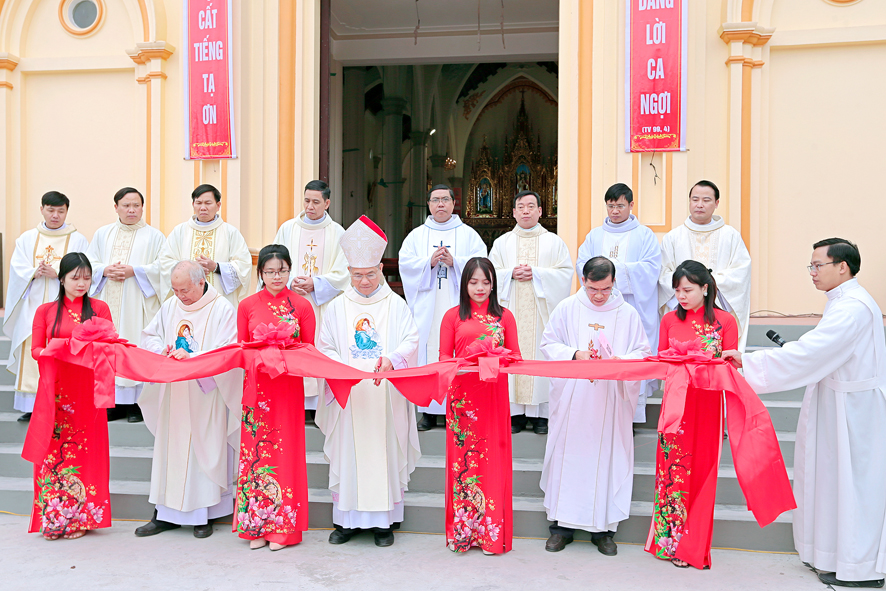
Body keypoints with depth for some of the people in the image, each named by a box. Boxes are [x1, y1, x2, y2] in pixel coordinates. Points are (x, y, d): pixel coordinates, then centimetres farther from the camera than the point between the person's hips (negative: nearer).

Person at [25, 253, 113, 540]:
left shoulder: (99, 308, 8)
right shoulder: (45, 311, 9)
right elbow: (35, 349, 3)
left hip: (87, 388, 0)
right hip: (55, 389, 0)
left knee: (84, 449, 0)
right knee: (54, 449, 0)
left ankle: (79, 517, 10)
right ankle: (53, 518, 12)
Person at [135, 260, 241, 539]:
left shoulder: (222, 309, -7)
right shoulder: (170, 306, 10)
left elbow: (228, 351, -14)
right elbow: (149, 335, 17)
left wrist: (192, 357, -24)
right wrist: (160, 350, -5)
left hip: (205, 395, -5)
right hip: (172, 394, 5)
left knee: (204, 450, 1)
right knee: (169, 448, 7)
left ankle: (204, 514, 12)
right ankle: (166, 513, 17)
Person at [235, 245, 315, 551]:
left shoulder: (302, 306, 3)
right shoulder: (247, 305, 7)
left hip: (289, 385, -1)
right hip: (256, 385, 1)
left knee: (286, 449, 1)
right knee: (255, 448, 3)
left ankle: (283, 526, 12)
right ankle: (256, 526, 15)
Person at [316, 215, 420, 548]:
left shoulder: (397, 305, 4)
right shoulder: (337, 307, 8)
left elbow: (411, 341, -5)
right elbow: (324, 348, 6)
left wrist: (391, 359, -25)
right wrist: (342, 368, -13)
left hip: (387, 395, -1)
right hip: (347, 396, 1)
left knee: (386, 451, 2)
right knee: (347, 453, 4)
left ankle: (384, 520, 13)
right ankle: (346, 519, 16)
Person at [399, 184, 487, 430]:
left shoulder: (468, 234, 10)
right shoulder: (416, 235, 14)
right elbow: (405, 264, 3)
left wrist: (454, 262, -14)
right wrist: (429, 262, -12)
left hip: (458, 306, -1)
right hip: (427, 307, 1)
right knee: (427, 351, -3)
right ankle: (428, 412, 4)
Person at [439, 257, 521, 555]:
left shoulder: (504, 316, 10)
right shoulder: (453, 316, 8)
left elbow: (516, 355, 8)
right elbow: (443, 356, 5)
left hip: (493, 394, 1)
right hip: (462, 392, 0)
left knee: (493, 458, 1)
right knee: (463, 457, 1)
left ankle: (491, 532, 11)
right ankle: (462, 530, 12)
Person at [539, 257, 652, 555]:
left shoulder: (628, 314, 4)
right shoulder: (566, 309, 4)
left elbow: (643, 353, 4)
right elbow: (548, 344, 4)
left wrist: (620, 360, -17)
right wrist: (575, 354, -14)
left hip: (611, 401, 0)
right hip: (572, 399, 0)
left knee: (607, 457, 3)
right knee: (568, 455, 3)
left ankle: (603, 527, 15)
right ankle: (562, 524, 15)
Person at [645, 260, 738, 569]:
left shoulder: (725, 321, 2)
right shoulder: (670, 320, 9)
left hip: (708, 404, -1)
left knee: (702, 471, 2)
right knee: (674, 470, 1)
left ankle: (695, 546, 15)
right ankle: (672, 542, 13)